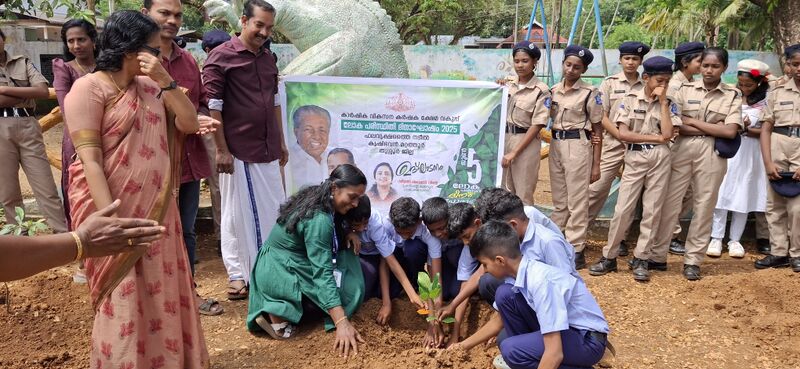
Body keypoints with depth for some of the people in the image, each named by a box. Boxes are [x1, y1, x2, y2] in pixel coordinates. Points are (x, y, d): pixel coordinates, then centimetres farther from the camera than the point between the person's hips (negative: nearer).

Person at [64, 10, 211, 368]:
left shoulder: (151, 87, 9)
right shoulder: (89, 88, -10)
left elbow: (189, 123, 3)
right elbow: (89, 159, -16)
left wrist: (165, 79, -8)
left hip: (158, 210, 6)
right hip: (118, 211, -6)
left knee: (163, 293, 14)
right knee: (125, 302, 5)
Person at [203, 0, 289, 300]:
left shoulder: (268, 59, 13)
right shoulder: (221, 56, -7)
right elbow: (213, 107, -10)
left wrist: (281, 142, 16)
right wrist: (221, 150, -14)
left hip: (268, 150, 6)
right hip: (238, 151, -6)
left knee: (274, 211, 10)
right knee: (236, 214, 5)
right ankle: (237, 274, 18)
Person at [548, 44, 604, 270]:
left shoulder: (590, 93, -5)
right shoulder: (553, 91, 9)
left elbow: (598, 130, -3)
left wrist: (596, 165, -6)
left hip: (578, 145, -5)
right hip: (556, 144, 5)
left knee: (577, 200, -3)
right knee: (558, 200, 14)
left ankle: (576, 250, 3)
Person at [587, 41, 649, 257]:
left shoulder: (647, 86, 7)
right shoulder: (609, 83, 4)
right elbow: (602, 117, -1)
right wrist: (622, 136, -10)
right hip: (613, 143, -1)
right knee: (597, 188, -5)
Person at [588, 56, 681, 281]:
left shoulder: (669, 104, 6)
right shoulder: (630, 100, 2)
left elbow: (668, 133, -11)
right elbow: (622, 133, -7)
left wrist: (662, 102, -7)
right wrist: (655, 138, -8)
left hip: (659, 158, 1)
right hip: (634, 158, -1)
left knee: (652, 210, 4)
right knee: (623, 209, -2)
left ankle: (640, 260, 13)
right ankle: (609, 257, 9)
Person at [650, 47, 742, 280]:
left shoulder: (733, 96, 3)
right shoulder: (685, 90, 4)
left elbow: (730, 132, -9)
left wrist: (693, 121, -7)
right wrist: (713, 128, -10)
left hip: (712, 154, 0)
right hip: (682, 149, 0)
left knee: (704, 207, 6)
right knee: (669, 202, 2)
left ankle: (693, 260, 16)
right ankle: (657, 255, 12)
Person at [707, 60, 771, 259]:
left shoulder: (765, 102, -2)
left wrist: (749, 130, -17)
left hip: (749, 154, 0)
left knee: (743, 196, 6)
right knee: (722, 194, -1)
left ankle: (735, 240, 16)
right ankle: (716, 238, 5)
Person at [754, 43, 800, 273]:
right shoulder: (777, 93, 8)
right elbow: (766, 129, 6)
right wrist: (768, 163, -5)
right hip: (777, 150, 3)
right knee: (774, 205, 6)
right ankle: (779, 252, 17)